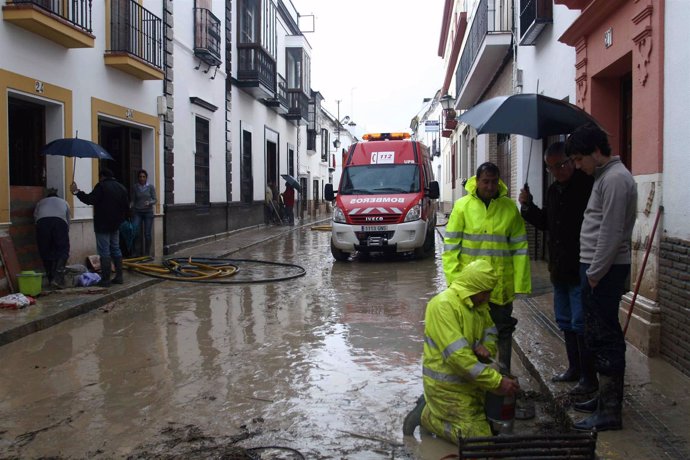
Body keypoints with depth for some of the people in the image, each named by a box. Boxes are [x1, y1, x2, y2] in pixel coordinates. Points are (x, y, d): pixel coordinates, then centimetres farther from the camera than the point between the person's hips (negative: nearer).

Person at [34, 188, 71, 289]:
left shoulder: (40, 202, 35)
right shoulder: (63, 202, 36)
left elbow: (35, 216, 20)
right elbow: (68, 221, 32)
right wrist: (65, 233, 47)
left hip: (42, 222, 1)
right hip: (60, 222, -1)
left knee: (46, 252, 12)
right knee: (62, 251, 3)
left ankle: (51, 279, 14)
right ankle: (58, 278, -12)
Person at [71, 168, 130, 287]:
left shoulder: (101, 186, -11)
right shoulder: (121, 187, 12)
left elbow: (90, 200, -20)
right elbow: (127, 207, 15)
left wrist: (77, 192, -11)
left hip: (102, 225, -7)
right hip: (115, 225, 7)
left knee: (104, 252, -6)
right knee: (116, 249, 14)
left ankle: (105, 279, -6)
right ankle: (119, 276, 14)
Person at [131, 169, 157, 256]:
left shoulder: (151, 187, 1)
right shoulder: (135, 188, 5)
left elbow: (155, 199, 1)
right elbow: (133, 201, 9)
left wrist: (149, 202, -19)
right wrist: (132, 211, 2)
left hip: (148, 212, -1)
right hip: (137, 212, 1)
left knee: (147, 234, -1)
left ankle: (147, 253, 9)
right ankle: (139, 252, -2)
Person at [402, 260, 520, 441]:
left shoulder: (478, 303, 5)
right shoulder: (443, 305, -23)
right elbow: (457, 355, -29)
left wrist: (487, 348, -11)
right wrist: (497, 382, -28)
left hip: (471, 381, 9)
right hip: (447, 386, -9)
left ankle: (433, 405, 19)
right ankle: (427, 415, 5)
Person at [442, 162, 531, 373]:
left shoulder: (509, 207, 1)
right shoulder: (462, 206, -3)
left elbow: (519, 247, 2)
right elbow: (451, 245, -3)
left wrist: (520, 281, -3)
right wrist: (453, 278, -10)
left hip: (501, 283, 1)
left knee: (503, 328, 11)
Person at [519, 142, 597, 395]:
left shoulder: (588, 185, -14)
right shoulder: (553, 190, 13)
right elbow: (545, 223, 21)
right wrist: (528, 206, 6)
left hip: (581, 269, -8)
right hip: (559, 269, 9)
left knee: (580, 323, -2)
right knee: (565, 322, 17)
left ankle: (589, 377, 9)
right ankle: (574, 368, 31)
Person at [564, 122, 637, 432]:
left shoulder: (615, 179, -15)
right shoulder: (604, 176, 17)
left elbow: (611, 234, -20)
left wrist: (595, 274, -17)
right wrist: (591, 272, 15)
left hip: (605, 270, -10)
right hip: (598, 268, 10)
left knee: (605, 338, -6)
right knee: (598, 335, 16)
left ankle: (610, 412, 0)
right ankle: (605, 397, 28)